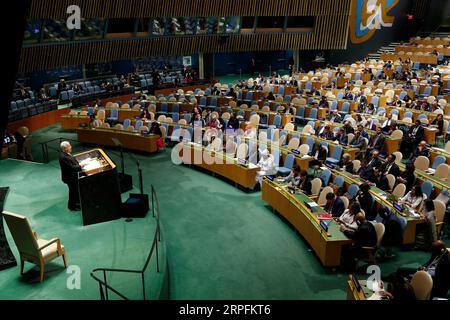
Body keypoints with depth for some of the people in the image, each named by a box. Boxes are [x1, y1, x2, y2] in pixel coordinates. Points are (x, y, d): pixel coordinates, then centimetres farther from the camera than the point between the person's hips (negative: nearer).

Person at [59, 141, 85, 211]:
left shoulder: (66, 153, 0)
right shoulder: (63, 157, -30)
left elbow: (73, 162, 11)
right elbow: (71, 167, -30)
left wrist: (79, 164, -4)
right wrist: (80, 166, -19)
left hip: (73, 176, 10)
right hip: (70, 177, -10)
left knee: (76, 190, 23)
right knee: (73, 191, 8)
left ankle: (76, 203, 42)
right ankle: (72, 206, 26)